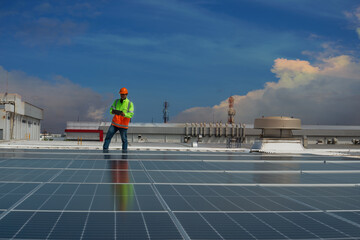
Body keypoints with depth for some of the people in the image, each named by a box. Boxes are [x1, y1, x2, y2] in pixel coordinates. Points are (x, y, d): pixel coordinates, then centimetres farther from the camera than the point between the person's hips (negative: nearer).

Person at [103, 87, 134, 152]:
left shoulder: (130, 104, -5)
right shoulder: (116, 101, 9)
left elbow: (130, 115, -14)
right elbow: (111, 110, 3)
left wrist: (124, 114, -33)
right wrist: (113, 111, -22)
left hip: (123, 125, -3)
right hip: (115, 123, 4)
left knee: (124, 139, 1)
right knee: (108, 136, -2)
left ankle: (124, 150, 14)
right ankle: (105, 149, 4)